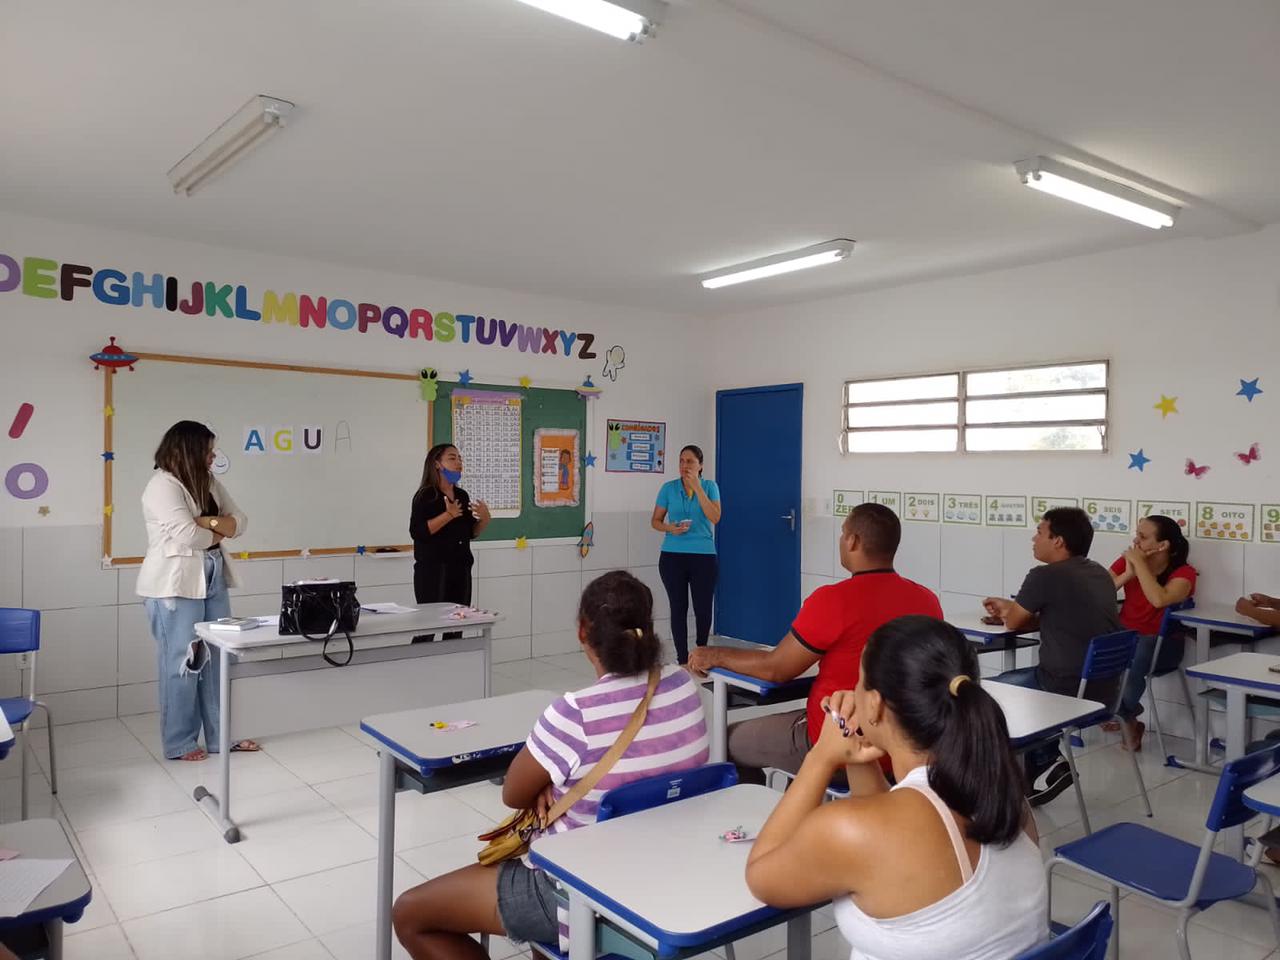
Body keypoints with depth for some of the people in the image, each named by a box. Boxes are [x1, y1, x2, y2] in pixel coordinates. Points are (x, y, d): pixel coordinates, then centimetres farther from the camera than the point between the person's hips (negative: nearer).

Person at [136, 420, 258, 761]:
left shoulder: (209, 483, 13)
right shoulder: (163, 485, -12)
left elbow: (239, 521, 8)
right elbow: (186, 535, -22)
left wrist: (208, 521, -10)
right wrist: (218, 531, -3)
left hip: (213, 580, 8)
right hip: (176, 585, -8)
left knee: (219, 658, 11)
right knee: (181, 662, 2)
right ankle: (179, 743, 15)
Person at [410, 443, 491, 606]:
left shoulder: (462, 495, 12)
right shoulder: (425, 495, -8)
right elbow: (417, 532, -20)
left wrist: (484, 519, -1)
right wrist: (449, 515, -23)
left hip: (461, 570, 7)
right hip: (433, 570, -7)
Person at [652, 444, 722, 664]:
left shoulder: (710, 486, 1)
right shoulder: (668, 488, 2)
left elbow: (715, 518, -13)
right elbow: (655, 521, 7)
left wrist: (697, 487, -16)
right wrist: (670, 528, -15)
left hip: (703, 556, 0)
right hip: (672, 556, 0)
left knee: (703, 609, 2)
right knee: (679, 608, 1)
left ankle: (701, 652, 28)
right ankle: (682, 659, 12)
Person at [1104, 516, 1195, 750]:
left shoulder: (1183, 572, -10)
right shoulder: (1126, 561, 1)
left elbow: (1159, 600, -32)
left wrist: (1140, 563, -23)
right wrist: (1128, 574, -18)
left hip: (1162, 641, -4)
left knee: (1129, 664, -37)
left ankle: (1125, 717, -2)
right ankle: (1128, 719, -1)